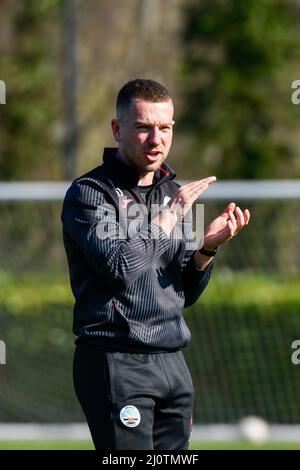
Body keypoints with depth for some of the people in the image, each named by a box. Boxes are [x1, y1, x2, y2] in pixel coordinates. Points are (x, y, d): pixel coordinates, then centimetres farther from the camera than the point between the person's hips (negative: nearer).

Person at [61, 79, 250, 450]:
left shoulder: (172, 193, 18)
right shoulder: (88, 192, -4)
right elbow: (119, 266, -19)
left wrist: (208, 248, 0)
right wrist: (170, 215, -11)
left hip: (171, 361, 7)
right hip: (115, 363, -7)